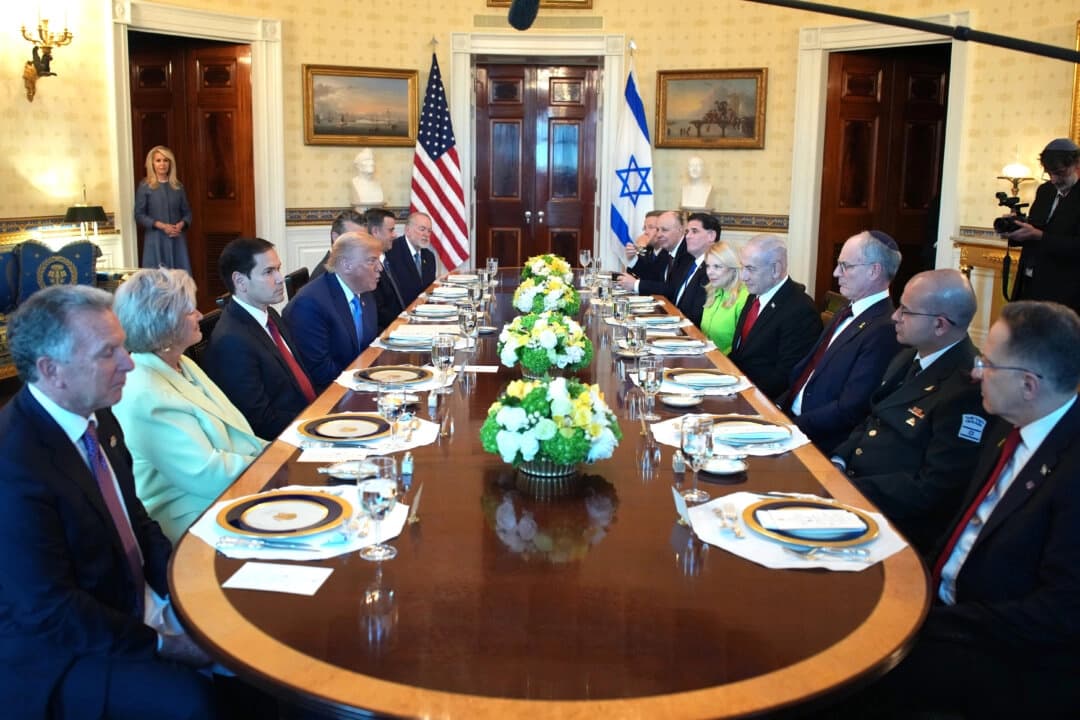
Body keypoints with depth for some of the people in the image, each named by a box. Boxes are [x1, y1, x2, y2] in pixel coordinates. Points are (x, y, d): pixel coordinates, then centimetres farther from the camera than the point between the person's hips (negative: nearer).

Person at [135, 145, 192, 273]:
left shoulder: (177, 186, 11)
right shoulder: (145, 186, 1)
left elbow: (187, 212, 13)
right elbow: (139, 215, -2)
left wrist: (181, 224, -9)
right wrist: (161, 225, -14)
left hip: (177, 239, 3)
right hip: (156, 239, -3)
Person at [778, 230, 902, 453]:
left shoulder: (884, 330, -18)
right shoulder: (845, 314, 13)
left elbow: (850, 409, -21)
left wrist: (792, 425, -18)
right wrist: (779, 408, 1)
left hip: (821, 443, -8)